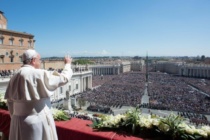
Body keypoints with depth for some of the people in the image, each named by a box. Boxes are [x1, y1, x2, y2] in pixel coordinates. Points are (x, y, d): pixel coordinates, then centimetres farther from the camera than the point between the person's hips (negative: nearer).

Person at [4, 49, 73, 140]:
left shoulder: (15, 77, 4)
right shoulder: (40, 74, -16)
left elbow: (10, 100, 8)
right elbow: (64, 78, -9)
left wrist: (15, 117, 19)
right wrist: (68, 64, 8)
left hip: (20, 120, 6)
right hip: (38, 120, -6)